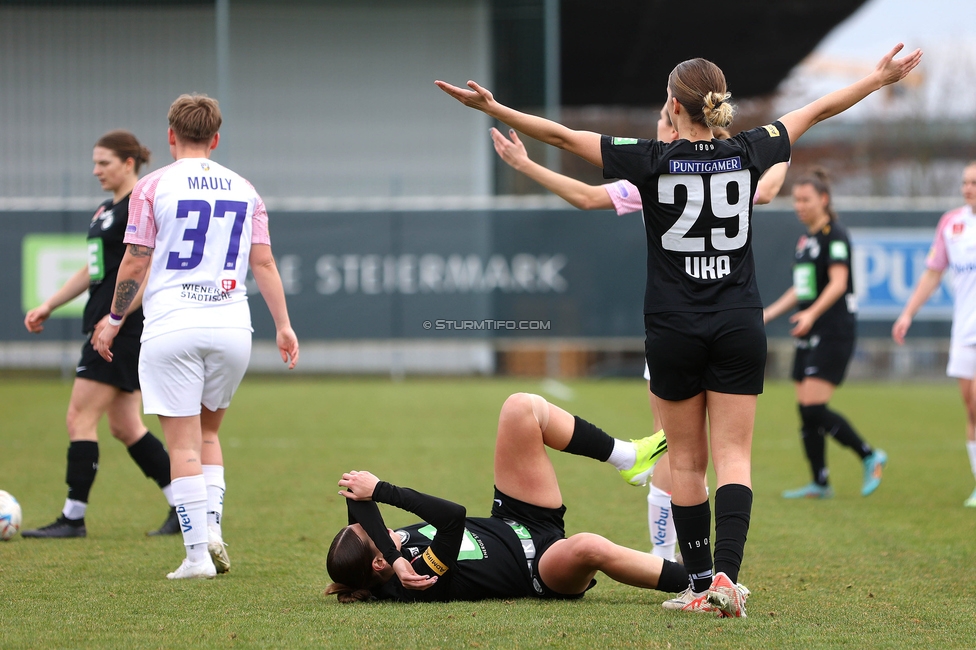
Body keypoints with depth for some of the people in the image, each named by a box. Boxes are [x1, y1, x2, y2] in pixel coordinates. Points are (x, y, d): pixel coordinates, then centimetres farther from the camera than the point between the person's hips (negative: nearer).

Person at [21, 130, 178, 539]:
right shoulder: (106, 210, 18)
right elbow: (92, 271, 25)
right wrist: (48, 306, 20)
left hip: (125, 328, -10)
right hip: (105, 325, 10)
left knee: (81, 417, -8)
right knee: (125, 427, 10)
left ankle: (73, 518, -4)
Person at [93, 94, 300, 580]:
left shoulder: (153, 186, -1)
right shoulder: (244, 190, 9)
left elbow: (134, 263, -2)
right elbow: (263, 263, 7)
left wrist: (114, 320, 10)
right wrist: (283, 325, 11)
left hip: (172, 327, -4)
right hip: (231, 326, 4)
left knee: (183, 442, -1)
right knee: (208, 431, 21)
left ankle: (198, 553, -6)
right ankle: (212, 525, 5)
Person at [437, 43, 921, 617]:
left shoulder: (653, 161, -9)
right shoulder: (748, 154, -1)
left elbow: (563, 135, -7)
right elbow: (820, 110, 12)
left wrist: (493, 108, -1)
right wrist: (882, 77, 24)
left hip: (673, 328, -1)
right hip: (740, 327, 1)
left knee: (687, 461, 9)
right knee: (734, 457, 0)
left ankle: (701, 583, 10)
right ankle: (726, 573, -17)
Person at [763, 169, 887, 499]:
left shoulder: (835, 235, -9)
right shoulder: (806, 239, 17)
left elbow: (838, 283, -20)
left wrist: (811, 313, -33)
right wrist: (769, 313, 22)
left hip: (834, 332, -9)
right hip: (810, 335, 9)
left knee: (815, 409, -15)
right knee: (805, 412, 4)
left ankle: (870, 457, 1)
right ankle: (820, 483, 11)